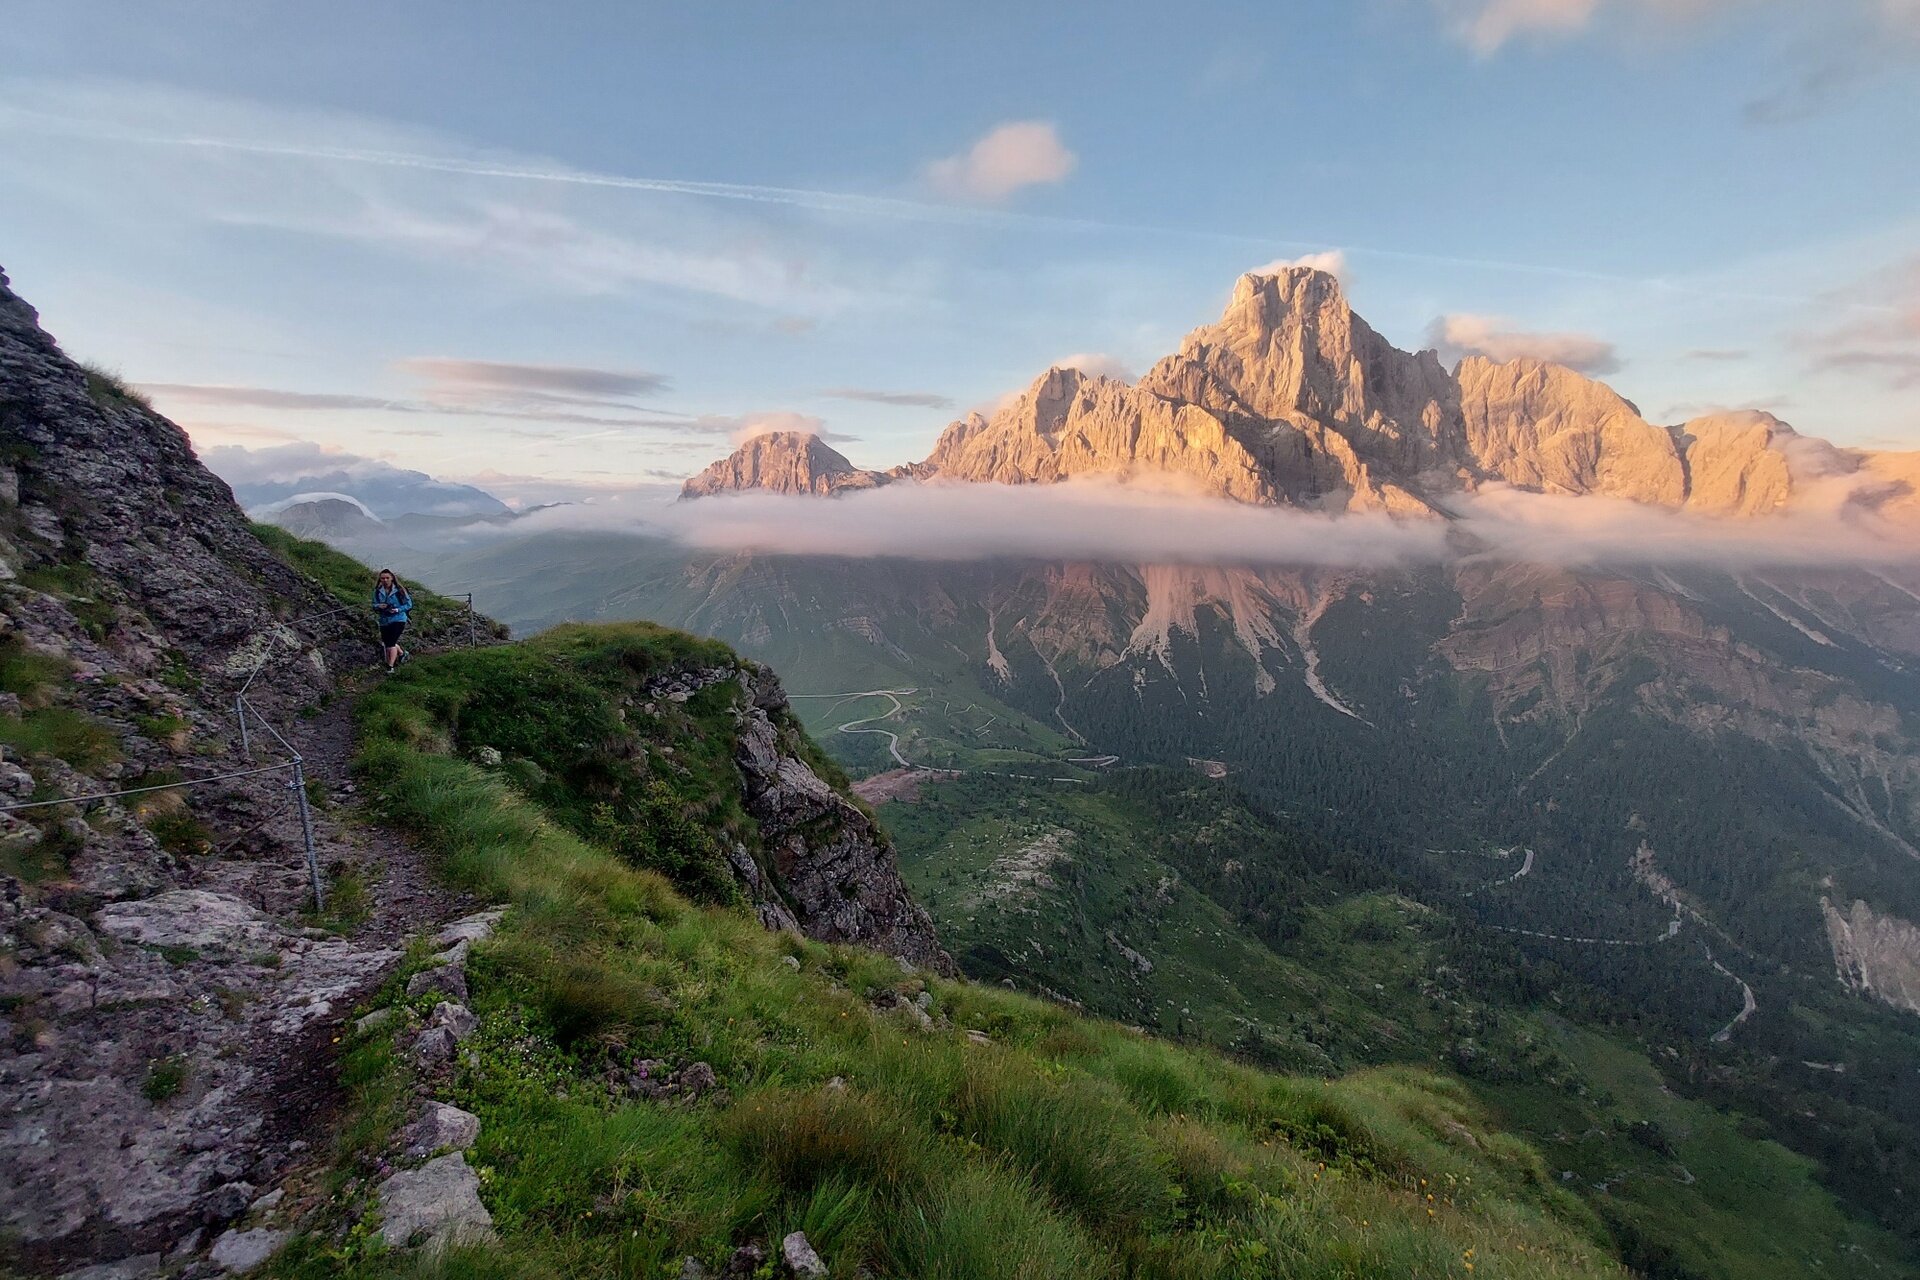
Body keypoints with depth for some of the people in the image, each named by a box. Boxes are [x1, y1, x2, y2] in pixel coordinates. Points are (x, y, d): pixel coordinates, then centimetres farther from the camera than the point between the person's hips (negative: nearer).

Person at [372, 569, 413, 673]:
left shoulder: (399, 590, -8)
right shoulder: (377, 591, 2)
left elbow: (409, 604, -4)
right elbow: (374, 605, 9)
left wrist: (397, 610, -18)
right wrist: (378, 607, -14)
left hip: (398, 620, -5)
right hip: (384, 621, 5)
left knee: (391, 643, -15)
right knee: (387, 643, 16)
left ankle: (390, 667, -9)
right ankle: (402, 653, 45)